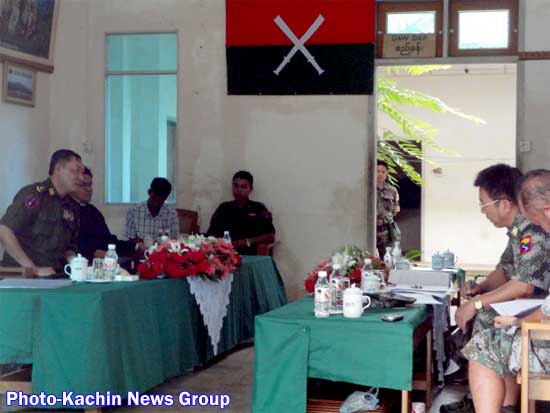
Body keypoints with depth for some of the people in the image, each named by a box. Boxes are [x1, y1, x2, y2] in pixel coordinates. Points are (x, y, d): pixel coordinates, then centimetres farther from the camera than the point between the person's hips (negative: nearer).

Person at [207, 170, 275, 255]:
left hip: (249, 256, -1)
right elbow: (211, 234, 14)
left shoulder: (259, 209, 10)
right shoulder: (224, 208, 17)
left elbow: (270, 237, 4)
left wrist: (248, 242, -8)